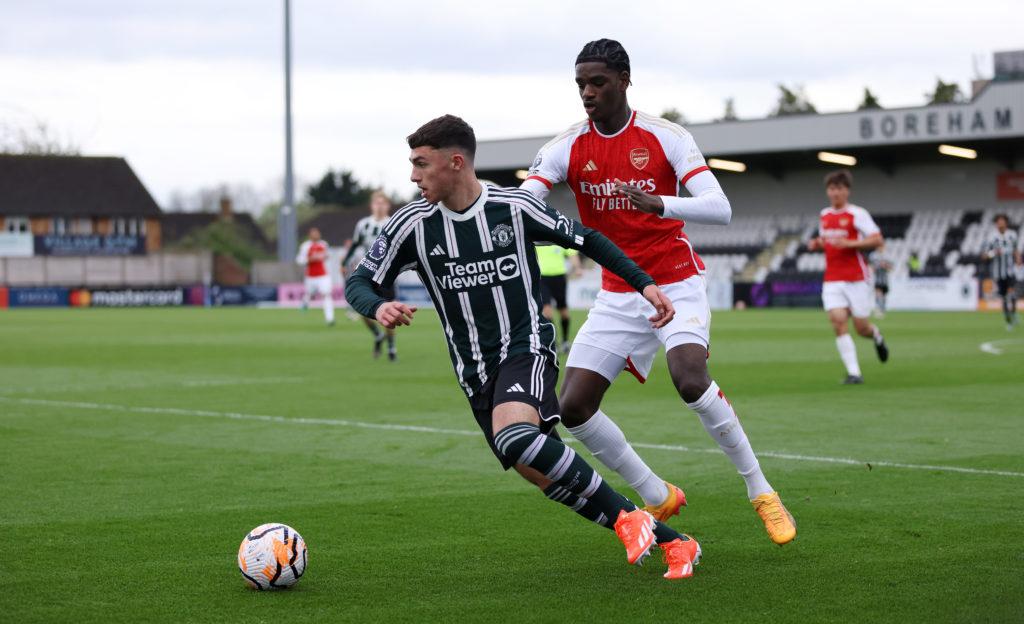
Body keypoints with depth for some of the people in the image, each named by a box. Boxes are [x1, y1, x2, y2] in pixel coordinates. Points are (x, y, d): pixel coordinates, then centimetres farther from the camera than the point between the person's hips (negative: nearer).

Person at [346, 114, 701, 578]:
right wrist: (378, 308, -21)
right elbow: (359, 282, 2)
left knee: (515, 439, -34)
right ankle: (670, 541, 7)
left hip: (526, 349, -4)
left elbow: (585, 240, 7)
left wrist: (644, 283, 0)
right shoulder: (413, 225, -1)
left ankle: (628, 517, -21)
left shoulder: (514, 207, -6)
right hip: (475, 374, 4)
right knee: (545, 477, -3)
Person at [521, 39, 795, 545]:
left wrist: (661, 206, -37)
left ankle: (761, 493, -11)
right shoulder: (568, 146, -3)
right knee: (573, 408, -7)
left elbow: (720, 209, -18)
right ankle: (657, 497, 12)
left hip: (675, 282, -4)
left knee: (691, 380, -29)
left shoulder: (665, 137, -10)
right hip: (617, 294, 4)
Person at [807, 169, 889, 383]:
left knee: (862, 327, 0)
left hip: (855, 279, -4)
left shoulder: (857, 214, -6)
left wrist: (849, 243, -22)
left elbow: (877, 240, -12)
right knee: (838, 322, -13)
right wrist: (816, 243, 7)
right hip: (832, 281, 4)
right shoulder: (824, 215, 13)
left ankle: (876, 336, 38)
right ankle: (854, 373, -12)